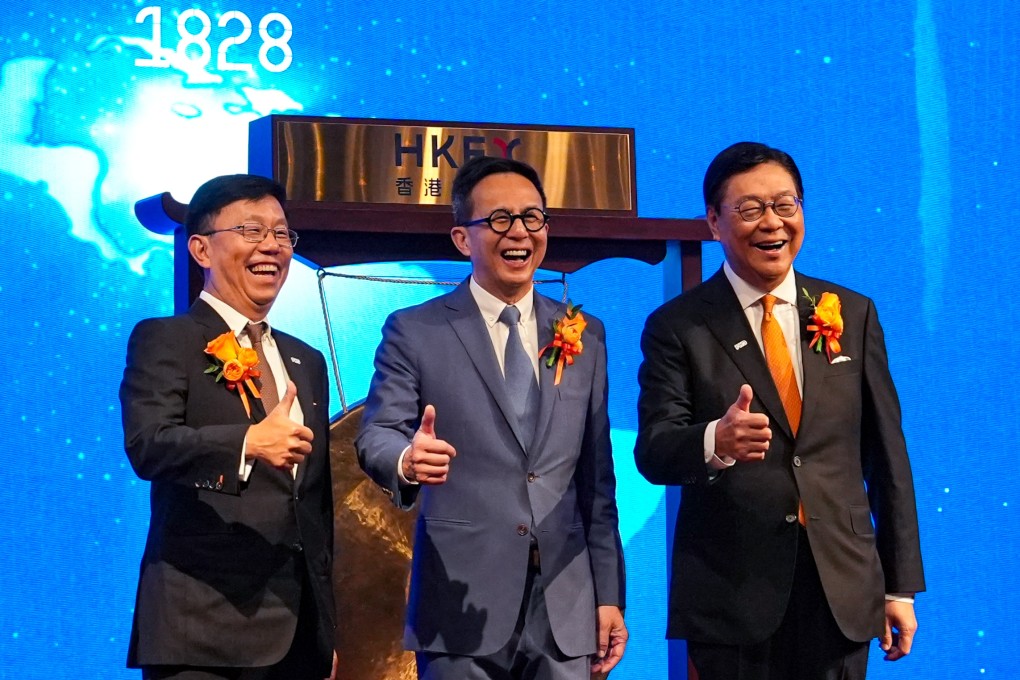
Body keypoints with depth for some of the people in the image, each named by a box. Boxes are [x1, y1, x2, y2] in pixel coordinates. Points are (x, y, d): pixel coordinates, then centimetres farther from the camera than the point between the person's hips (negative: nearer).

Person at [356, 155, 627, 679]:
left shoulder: (585, 336, 12)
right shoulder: (414, 332, 3)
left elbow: (597, 476, 12)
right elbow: (376, 435, -5)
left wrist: (609, 594, 9)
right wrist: (407, 460, -29)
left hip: (566, 608, 3)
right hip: (463, 604, -2)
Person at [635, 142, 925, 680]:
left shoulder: (853, 314, 8)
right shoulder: (676, 328, -1)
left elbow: (886, 453, 9)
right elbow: (653, 453, -11)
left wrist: (902, 586, 8)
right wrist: (715, 441, -33)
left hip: (844, 592, 3)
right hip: (731, 596, -2)